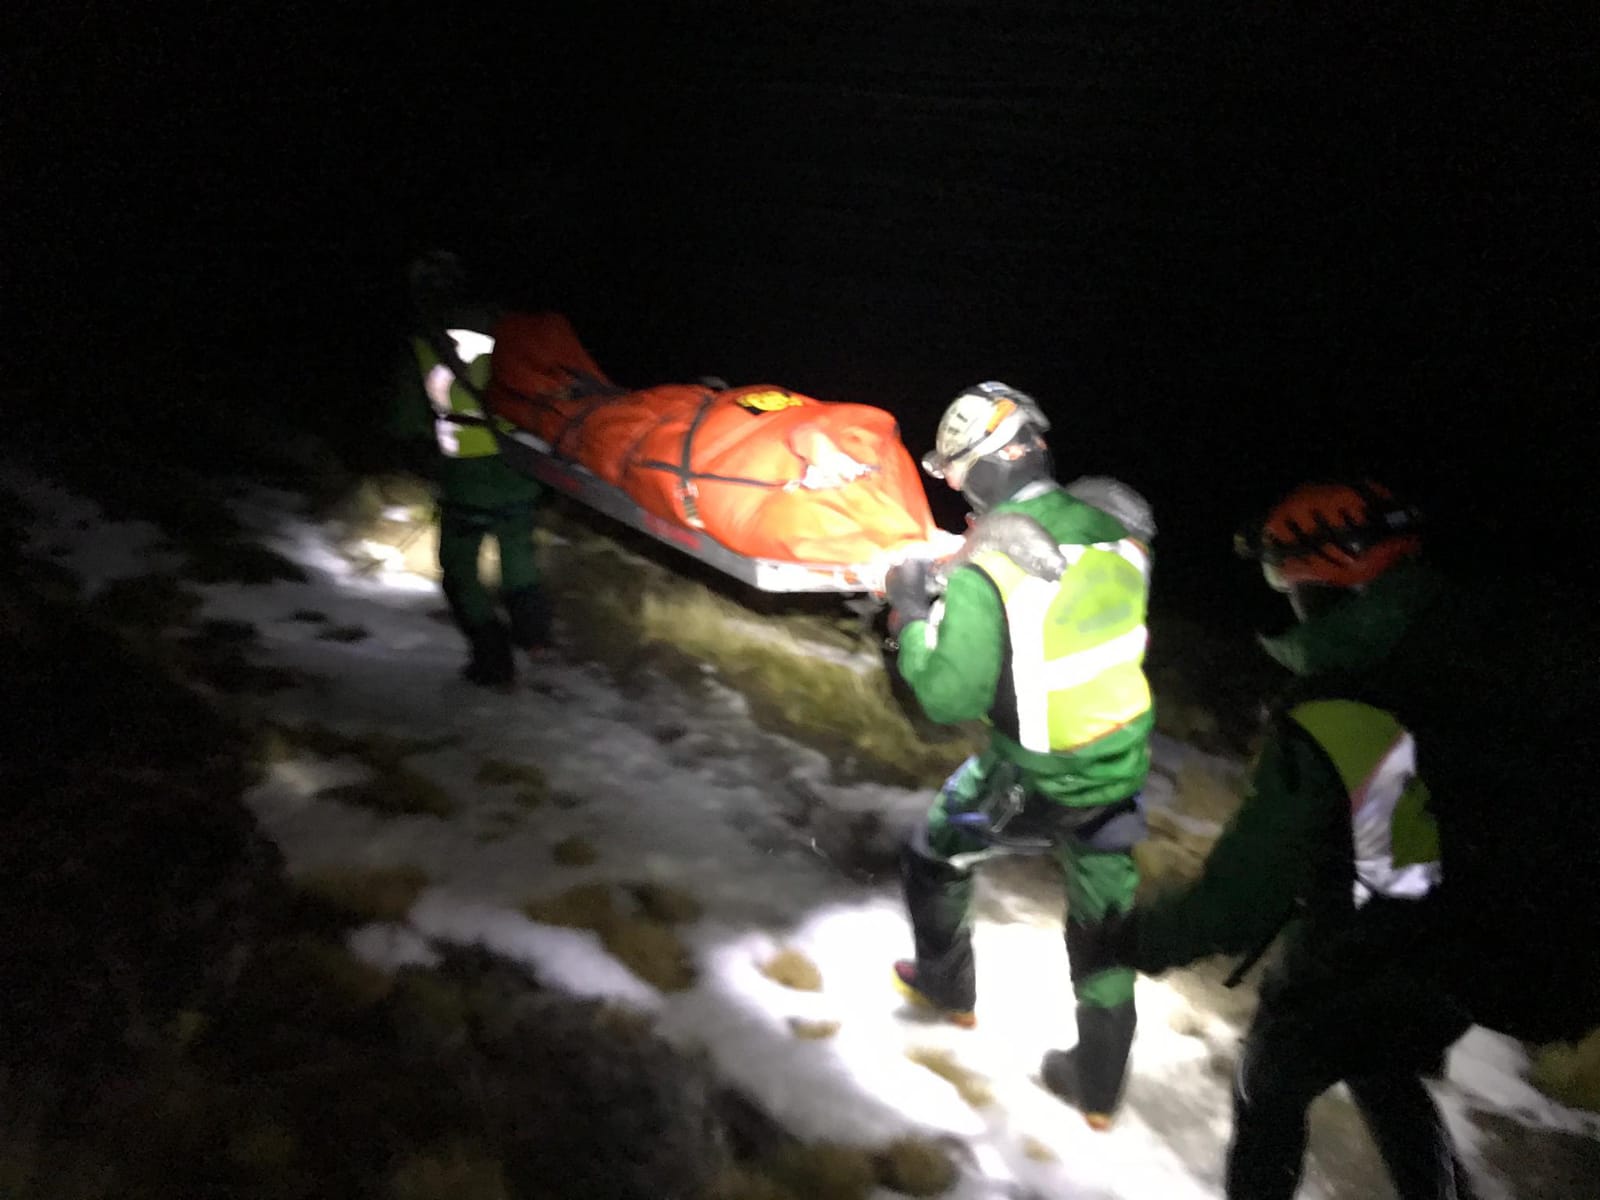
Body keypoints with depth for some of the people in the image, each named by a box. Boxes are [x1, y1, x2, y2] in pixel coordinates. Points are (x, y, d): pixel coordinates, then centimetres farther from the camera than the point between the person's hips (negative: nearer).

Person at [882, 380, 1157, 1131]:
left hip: (1035, 779, -5)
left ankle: (946, 985, 45)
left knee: (933, 856, 24)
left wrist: (913, 617, -8)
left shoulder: (989, 564, -25)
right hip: (1122, 760, 6)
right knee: (1104, 920, 21)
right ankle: (1099, 1087, 37)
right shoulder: (1112, 520, -7)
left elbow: (949, 699, -23)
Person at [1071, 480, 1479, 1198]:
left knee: (1270, 1091, 23)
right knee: (1388, 1085, 33)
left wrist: (1120, 943, -16)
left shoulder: (1320, 730, -33)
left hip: (1348, 978, -5)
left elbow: (1237, 899, -29)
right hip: (1460, 966, 5)